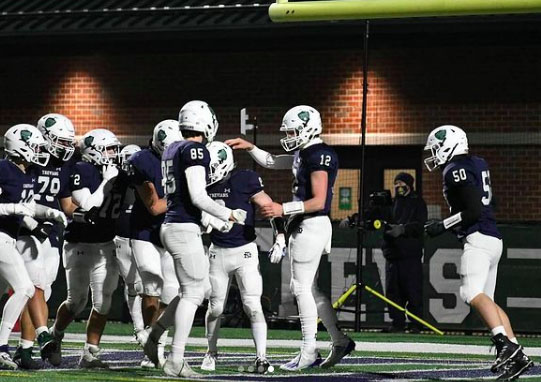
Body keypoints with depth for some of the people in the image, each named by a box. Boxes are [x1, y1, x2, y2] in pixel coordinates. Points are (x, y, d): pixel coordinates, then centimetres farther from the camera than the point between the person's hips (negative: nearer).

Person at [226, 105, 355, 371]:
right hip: (302, 226, 10)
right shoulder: (303, 153, 13)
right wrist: (250, 148, 18)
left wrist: (283, 210, -23)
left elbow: (318, 201, -21)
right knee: (307, 289, 13)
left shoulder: (318, 156, -16)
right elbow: (271, 162, 29)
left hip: (312, 226, -10)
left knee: (302, 288, -6)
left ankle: (309, 352, -2)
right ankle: (340, 341, 19)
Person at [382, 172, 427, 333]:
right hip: (392, 252, 5)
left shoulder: (417, 203, 4)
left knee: (413, 291, -7)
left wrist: (403, 229, -27)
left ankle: (416, 324, -3)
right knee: (393, 290, 3)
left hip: (411, 253, -5)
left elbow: (419, 226, -9)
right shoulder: (392, 203, 18)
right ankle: (397, 323, 9)